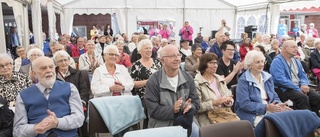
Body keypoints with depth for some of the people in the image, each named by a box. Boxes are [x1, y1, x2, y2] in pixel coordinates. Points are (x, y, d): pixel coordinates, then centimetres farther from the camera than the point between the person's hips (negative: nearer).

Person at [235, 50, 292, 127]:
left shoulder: (268, 77, 13)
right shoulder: (243, 81, -8)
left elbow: (274, 96, 16)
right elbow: (244, 104, -16)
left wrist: (278, 104, -8)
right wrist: (266, 107, -22)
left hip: (269, 111, 7)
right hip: (252, 115, -7)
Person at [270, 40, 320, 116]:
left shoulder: (296, 61, 17)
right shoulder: (277, 61, -10)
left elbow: (303, 75, 18)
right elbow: (281, 80, -19)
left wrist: (304, 85, -6)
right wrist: (298, 89, -17)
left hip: (299, 87, 8)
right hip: (284, 89, -8)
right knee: (303, 98, -30)